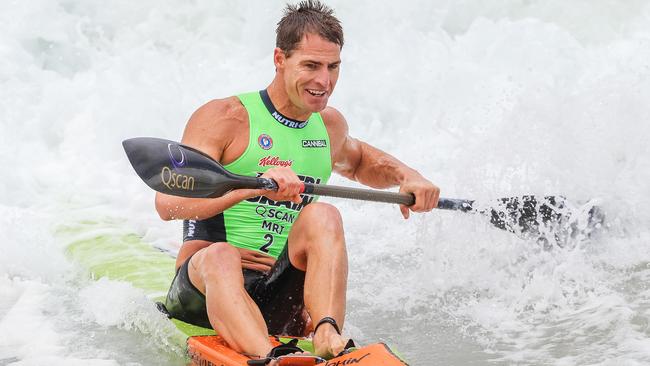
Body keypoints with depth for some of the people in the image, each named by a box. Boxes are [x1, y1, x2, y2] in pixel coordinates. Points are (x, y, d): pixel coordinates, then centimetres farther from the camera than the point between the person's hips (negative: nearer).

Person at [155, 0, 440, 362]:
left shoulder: (330, 125, 13)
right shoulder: (225, 118, -7)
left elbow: (358, 161, 38)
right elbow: (168, 203, -19)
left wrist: (407, 176, 17)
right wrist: (252, 185, -32)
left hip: (282, 299, 4)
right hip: (205, 288, -4)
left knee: (322, 216, -23)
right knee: (221, 256, -38)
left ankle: (328, 335, -43)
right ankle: (268, 359, -63)